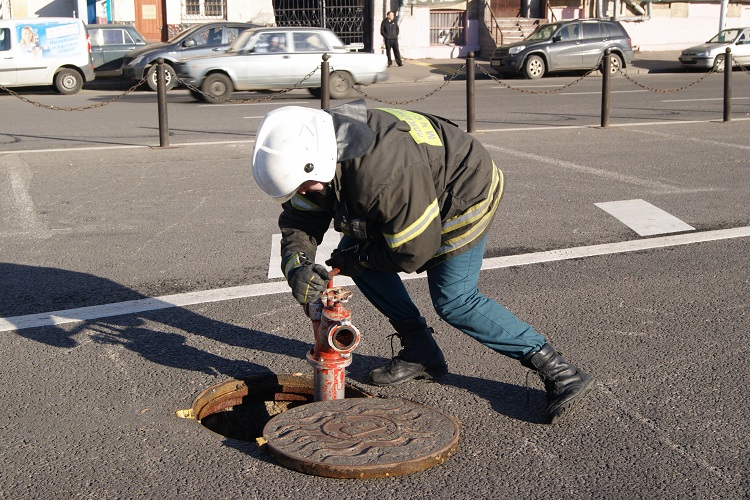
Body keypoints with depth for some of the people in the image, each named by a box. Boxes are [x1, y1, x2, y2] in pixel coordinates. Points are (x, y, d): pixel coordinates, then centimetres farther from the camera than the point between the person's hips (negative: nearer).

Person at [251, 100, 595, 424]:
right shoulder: (323, 150, -13)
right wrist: (297, 265, -25)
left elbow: (415, 252, -31)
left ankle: (557, 370, -7)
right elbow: (299, 219, -5)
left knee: (453, 301, -13)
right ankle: (420, 353, 12)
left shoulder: (381, 173, -41)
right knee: (353, 251, 3)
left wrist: (359, 258, -16)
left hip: (463, 196, -9)